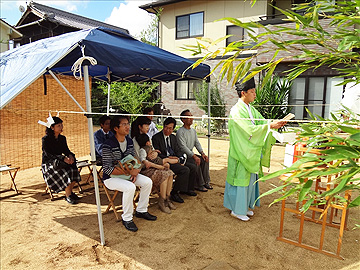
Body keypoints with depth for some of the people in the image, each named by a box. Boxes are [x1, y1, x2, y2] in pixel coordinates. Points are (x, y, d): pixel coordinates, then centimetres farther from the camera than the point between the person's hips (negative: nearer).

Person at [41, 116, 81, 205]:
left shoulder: (62, 138, 9)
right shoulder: (46, 139, -9)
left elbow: (66, 150, 9)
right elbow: (48, 154, -17)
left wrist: (70, 155, -16)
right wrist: (63, 158, -30)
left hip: (59, 162, 5)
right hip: (48, 164, -5)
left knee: (73, 169, -25)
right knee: (65, 172, -32)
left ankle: (70, 191, -7)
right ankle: (68, 196, -21)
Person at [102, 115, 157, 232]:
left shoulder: (129, 141, 2)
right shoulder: (108, 145, -21)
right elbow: (107, 169, -24)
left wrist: (135, 173, -9)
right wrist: (129, 172, -27)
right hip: (111, 178, -7)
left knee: (148, 182, -10)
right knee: (130, 187, -33)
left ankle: (141, 210, 9)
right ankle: (127, 218, -13)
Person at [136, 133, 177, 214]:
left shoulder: (149, 148, 17)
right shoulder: (142, 150, -10)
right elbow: (145, 162, -26)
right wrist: (160, 166, -27)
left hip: (154, 169, 8)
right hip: (147, 171, -8)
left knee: (170, 173, -11)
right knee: (164, 175, -27)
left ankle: (167, 198, -7)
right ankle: (162, 202, -18)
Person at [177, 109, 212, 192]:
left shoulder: (193, 130, 12)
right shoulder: (180, 132, -14)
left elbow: (197, 143, 11)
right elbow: (183, 147, -22)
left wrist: (202, 153, -7)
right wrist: (194, 156, -30)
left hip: (190, 154, 8)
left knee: (205, 159, -10)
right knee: (196, 162, -27)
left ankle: (206, 182, -1)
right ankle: (199, 185, -14)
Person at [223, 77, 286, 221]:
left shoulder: (251, 109, 10)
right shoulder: (236, 111, -17)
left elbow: (261, 122, 9)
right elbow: (249, 130, -25)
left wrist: (275, 124, -8)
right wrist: (269, 126, -23)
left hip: (251, 152, 9)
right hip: (240, 152, -9)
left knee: (249, 179, 16)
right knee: (240, 179, 1)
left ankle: (245, 206, 31)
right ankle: (236, 210, 17)